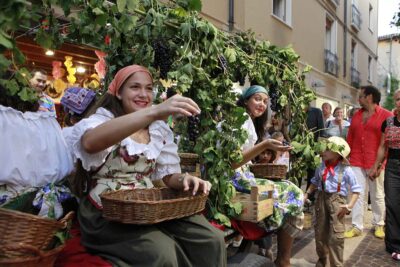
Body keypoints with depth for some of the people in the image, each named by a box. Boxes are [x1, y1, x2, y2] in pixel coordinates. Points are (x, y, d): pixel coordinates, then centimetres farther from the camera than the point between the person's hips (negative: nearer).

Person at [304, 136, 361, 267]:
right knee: (320, 233, 15)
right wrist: (306, 194, 6)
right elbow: (315, 182, 17)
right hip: (321, 199, 5)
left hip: (337, 201, -4)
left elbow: (356, 189, -6)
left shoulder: (345, 170, -11)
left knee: (336, 236, -3)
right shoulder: (321, 167, 2)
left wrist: (349, 205, -16)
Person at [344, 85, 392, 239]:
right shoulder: (356, 115, 11)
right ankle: (356, 226, 11)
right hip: (356, 162, 4)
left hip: (376, 163, -4)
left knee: (378, 196, 10)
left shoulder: (386, 115, -4)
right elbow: (350, 138, 12)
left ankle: (379, 225, 27)